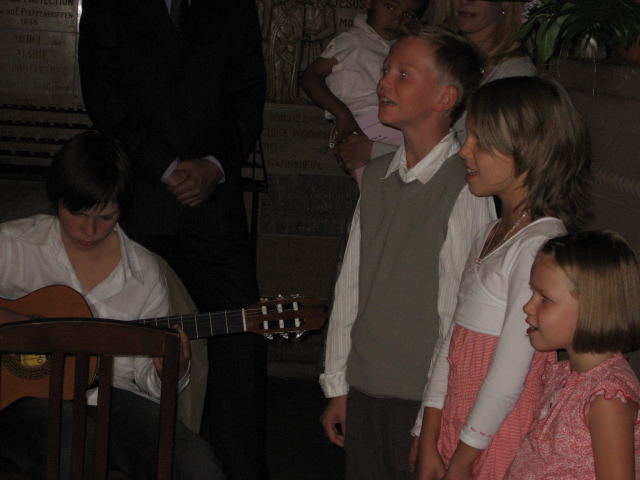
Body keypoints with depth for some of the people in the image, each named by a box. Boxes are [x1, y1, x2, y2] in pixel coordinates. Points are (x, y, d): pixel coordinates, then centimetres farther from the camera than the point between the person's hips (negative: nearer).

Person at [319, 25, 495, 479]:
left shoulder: (465, 189, -14)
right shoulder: (377, 176, 8)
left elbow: (461, 315, -15)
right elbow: (350, 284, 11)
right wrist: (338, 387, 12)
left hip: (426, 400, -6)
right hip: (363, 391, 6)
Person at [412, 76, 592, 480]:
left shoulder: (540, 246, -17)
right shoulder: (490, 236, 10)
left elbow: (510, 372, -17)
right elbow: (454, 343, 7)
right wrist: (428, 444, 3)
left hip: (500, 432, -7)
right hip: (458, 424, 7)